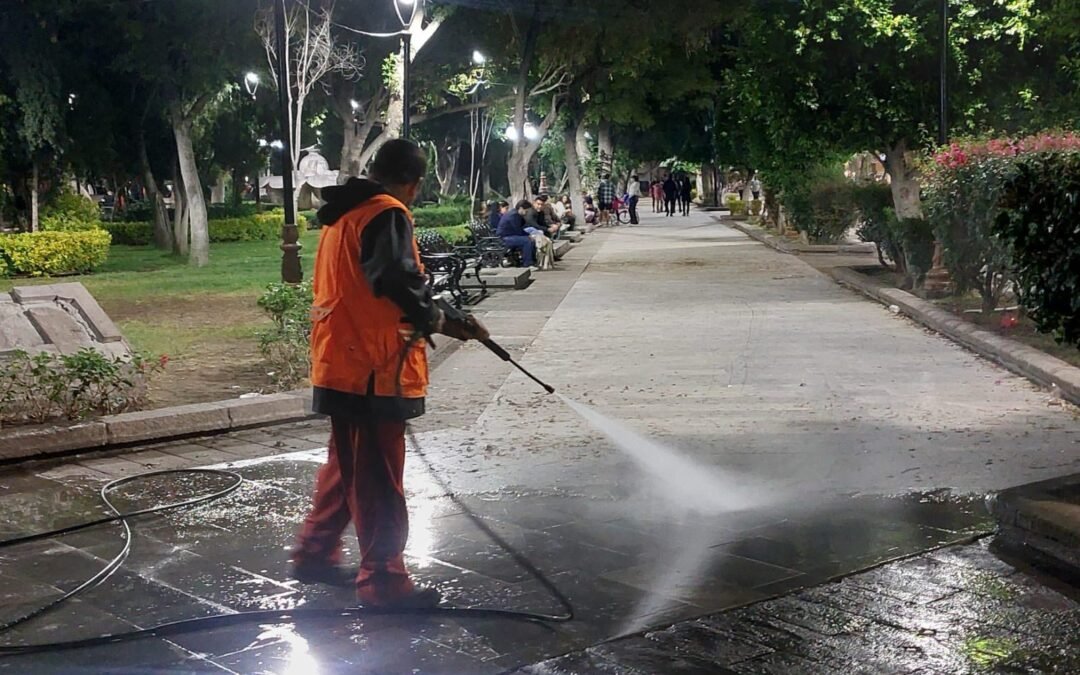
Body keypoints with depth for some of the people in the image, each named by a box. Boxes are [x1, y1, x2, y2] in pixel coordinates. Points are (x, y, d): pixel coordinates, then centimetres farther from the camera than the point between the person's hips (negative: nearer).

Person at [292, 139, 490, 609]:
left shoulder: (343, 215, 16)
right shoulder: (387, 214, -13)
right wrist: (441, 321, -15)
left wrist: (428, 318, 15)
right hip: (373, 371, -9)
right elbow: (398, 281, -29)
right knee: (379, 478, -1)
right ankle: (383, 581, 7)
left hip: (341, 366, 10)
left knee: (345, 465, 22)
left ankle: (315, 554, 32)